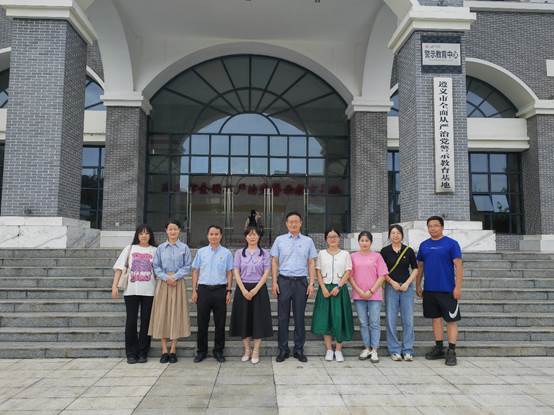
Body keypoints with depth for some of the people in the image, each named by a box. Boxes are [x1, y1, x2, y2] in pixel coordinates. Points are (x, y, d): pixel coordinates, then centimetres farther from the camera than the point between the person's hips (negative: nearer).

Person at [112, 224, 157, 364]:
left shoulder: (155, 250, 8)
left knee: (146, 321, 3)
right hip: (131, 290, 0)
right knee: (131, 321, 1)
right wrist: (114, 286, -5)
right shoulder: (130, 249, 9)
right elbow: (119, 267, 5)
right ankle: (131, 353, 12)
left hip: (149, 291, 0)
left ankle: (143, 353, 14)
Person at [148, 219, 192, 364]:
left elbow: (187, 267, -1)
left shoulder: (184, 248, 3)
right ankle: (164, 351, 9)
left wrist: (175, 277, -12)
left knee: (176, 314, 1)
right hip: (163, 283, 1)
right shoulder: (161, 248, 7)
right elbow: (156, 266, 5)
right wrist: (166, 277, -10)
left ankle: (173, 351, 10)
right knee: (162, 315, 1)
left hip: (178, 283, -1)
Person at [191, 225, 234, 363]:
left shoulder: (226, 253, 3)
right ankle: (201, 351, 20)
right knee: (202, 322, 6)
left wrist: (228, 291, -2)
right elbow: (195, 271, 8)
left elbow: (229, 273, 4)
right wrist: (194, 290, 1)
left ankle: (218, 351, 19)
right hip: (203, 289, 1)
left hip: (220, 290, -1)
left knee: (220, 323, 6)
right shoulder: (201, 252, 7)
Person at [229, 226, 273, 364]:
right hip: (243, 289, 1)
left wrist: (255, 290, -13)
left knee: (258, 319, 1)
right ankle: (247, 350, 19)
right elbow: (236, 272, 0)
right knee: (243, 319, 5)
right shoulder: (239, 253, 5)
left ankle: (256, 351, 13)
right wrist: (244, 290, -12)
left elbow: (266, 273, -3)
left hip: (259, 289, -1)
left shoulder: (265, 253, 2)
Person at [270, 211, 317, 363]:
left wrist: (311, 283, -2)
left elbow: (311, 263, 6)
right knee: (283, 317, 5)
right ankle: (283, 350, 16)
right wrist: (274, 282, -3)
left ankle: (299, 350, 18)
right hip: (284, 281, 0)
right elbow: (274, 262, 4)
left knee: (299, 317, 7)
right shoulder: (279, 240, 4)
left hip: (301, 281, 0)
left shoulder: (308, 241, 6)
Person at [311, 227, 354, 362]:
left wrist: (338, 287, -13)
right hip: (325, 288, 1)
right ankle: (329, 349, 12)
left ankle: (338, 350, 10)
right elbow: (318, 272, 3)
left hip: (340, 288, -1)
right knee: (325, 318, 0)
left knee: (339, 319, -2)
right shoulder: (321, 253, 7)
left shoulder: (345, 254, 5)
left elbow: (348, 272, -1)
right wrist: (323, 288, -9)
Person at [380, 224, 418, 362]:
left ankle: (407, 350, 13)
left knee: (408, 320, 1)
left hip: (406, 287, 1)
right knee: (391, 320, 0)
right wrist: (392, 282, -7)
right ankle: (394, 350, 12)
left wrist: (407, 283, -4)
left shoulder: (409, 251, 3)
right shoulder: (385, 251, 1)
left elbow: (415, 269, 7)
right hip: (391, 287, -1)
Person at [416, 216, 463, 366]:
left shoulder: (451, 243, -5)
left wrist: (458, 287, -13)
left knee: (451, 320, 2)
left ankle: (451, 352, 10)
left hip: (447, 290, -4)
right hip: (429, 290, 4)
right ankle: (439, 349, 23)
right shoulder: (424, 245, 9)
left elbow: (458, 266, -8)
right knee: (436, 318, 12)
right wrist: (418, 286, 12)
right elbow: (420, 266, 15)